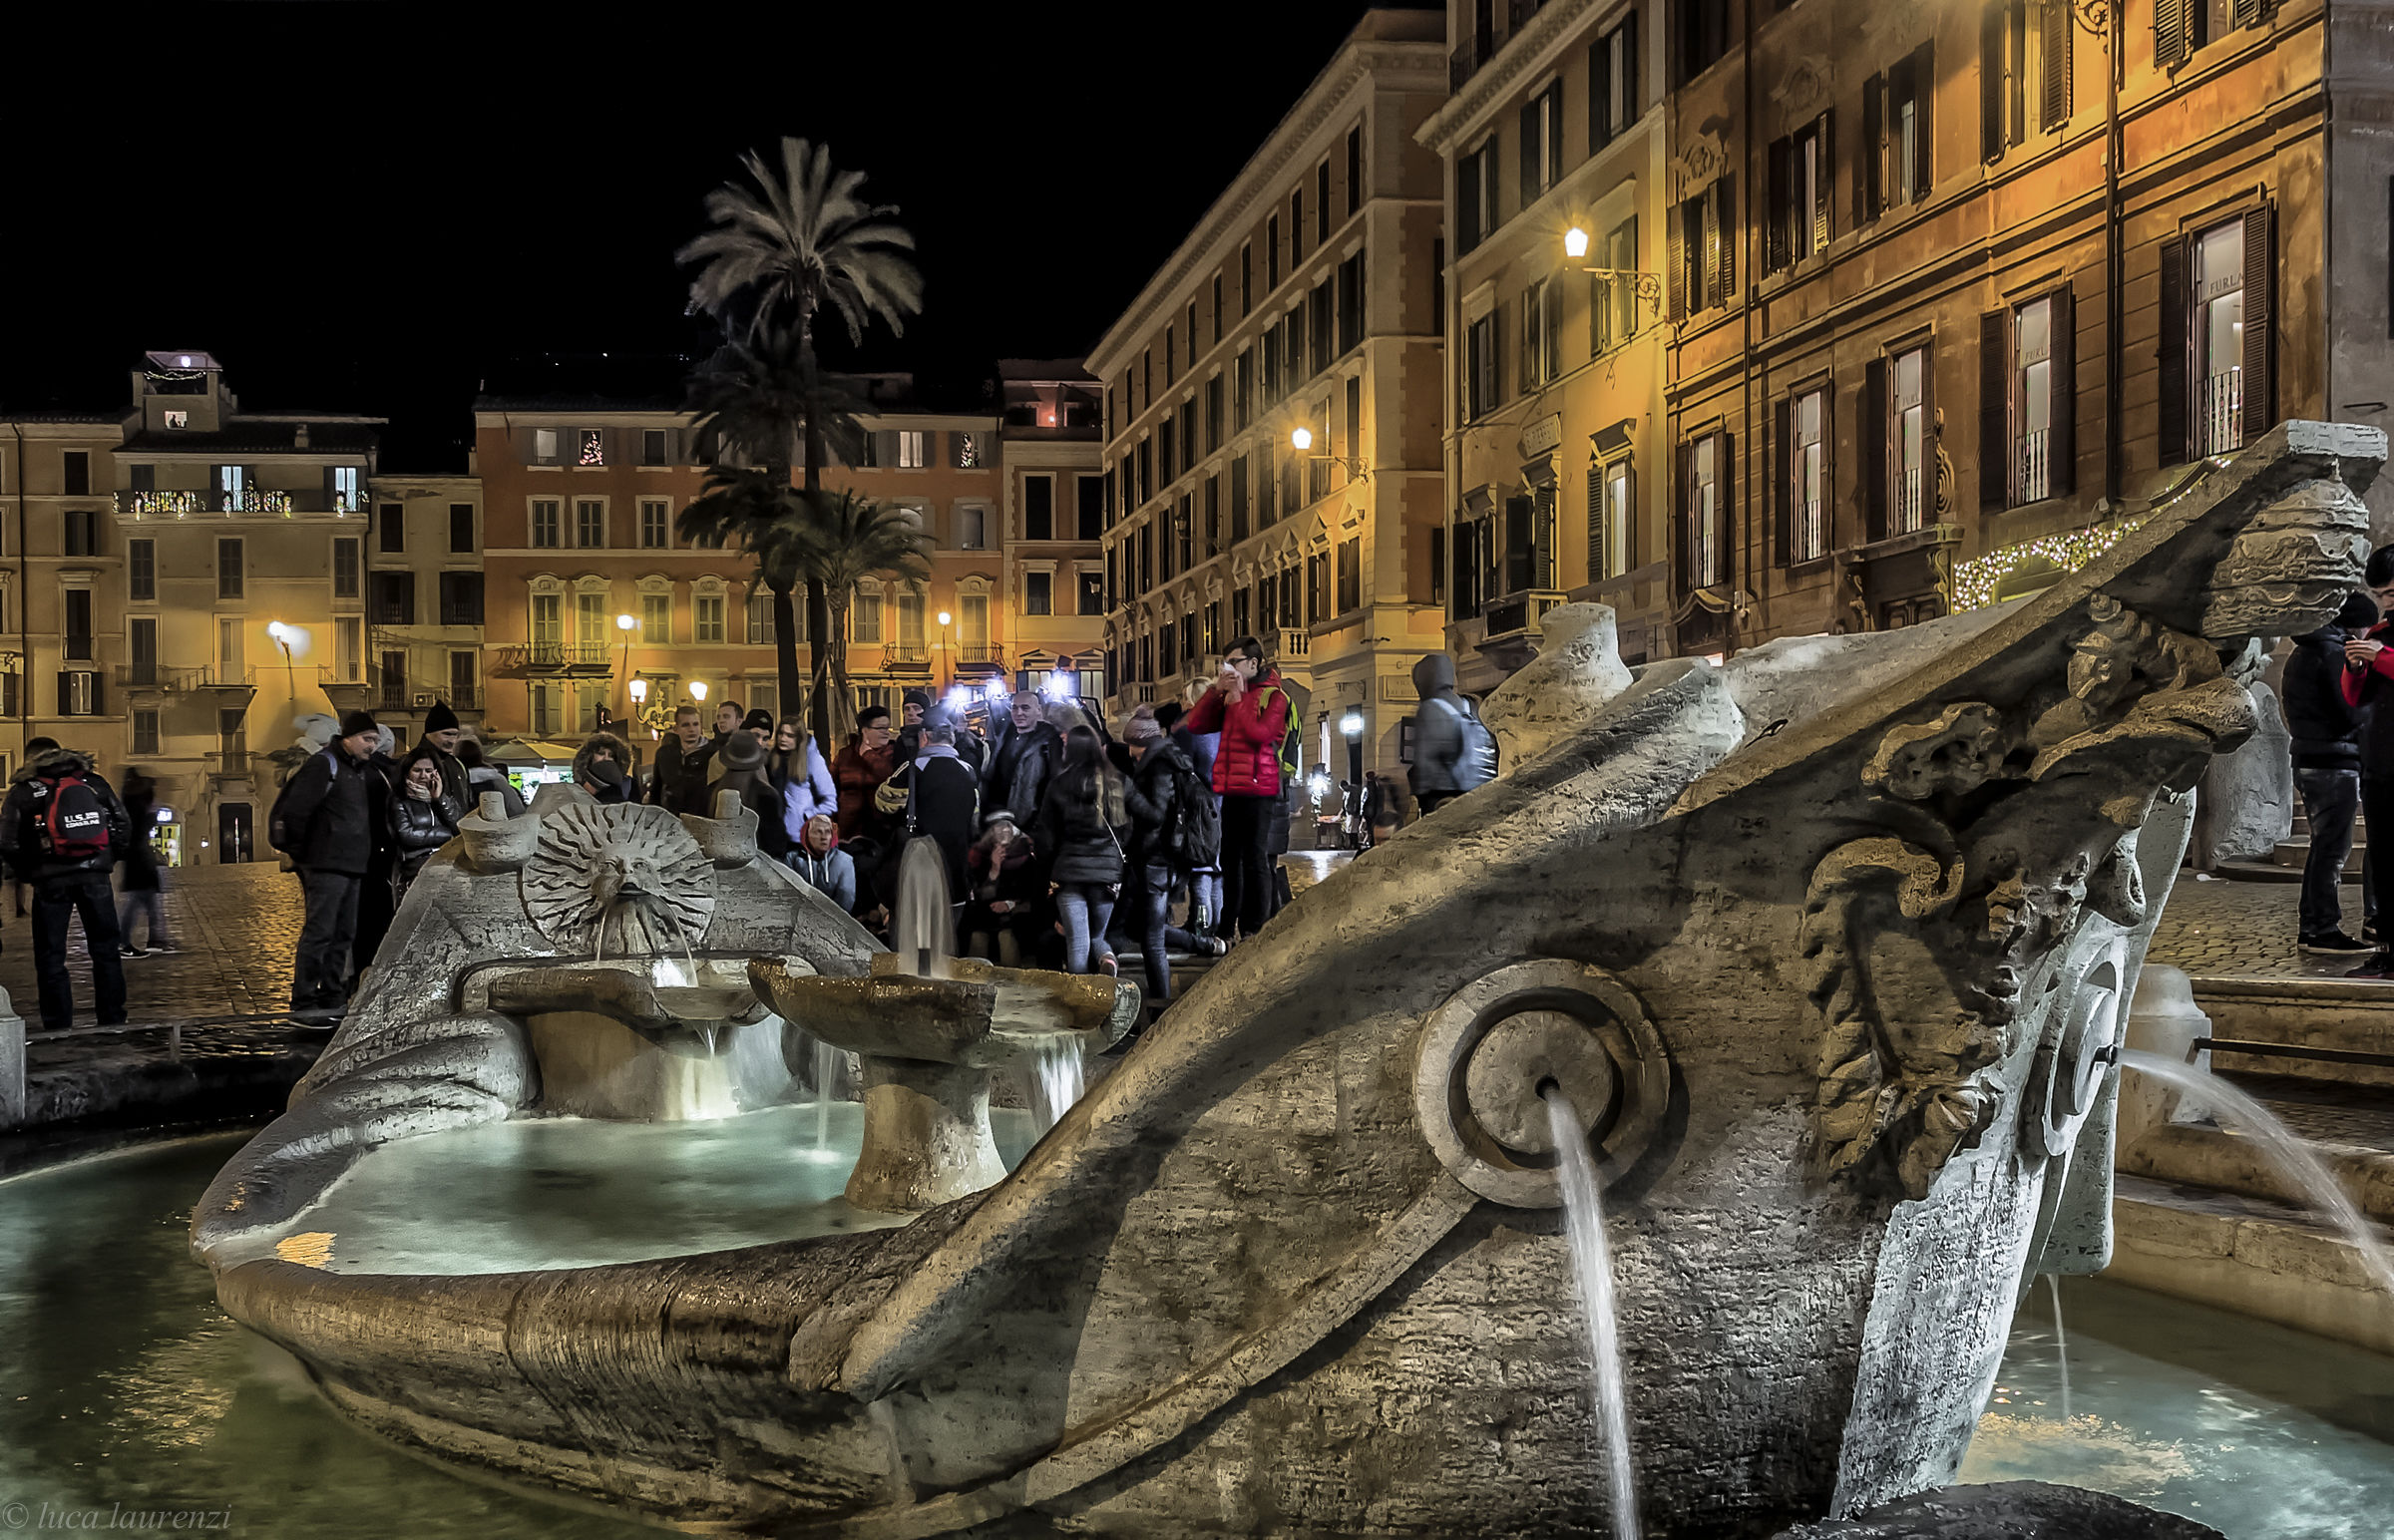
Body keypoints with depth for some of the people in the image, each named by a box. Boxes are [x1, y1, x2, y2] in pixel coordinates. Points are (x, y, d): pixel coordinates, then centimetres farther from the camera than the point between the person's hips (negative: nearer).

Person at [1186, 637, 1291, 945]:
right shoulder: (1228, 695, 18)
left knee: (1255, 860, -2)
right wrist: (1216, 690, 0)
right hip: (1229, 789, 7)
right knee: (1229, 859, 11)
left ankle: (1254, 928, 3)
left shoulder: (1273, 696, -3)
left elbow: (1260, 733, -18)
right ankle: (1225, 928, 17)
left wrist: (1237, 701, -10)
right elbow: (1196, 725, 9)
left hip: (1258, 789, -7)